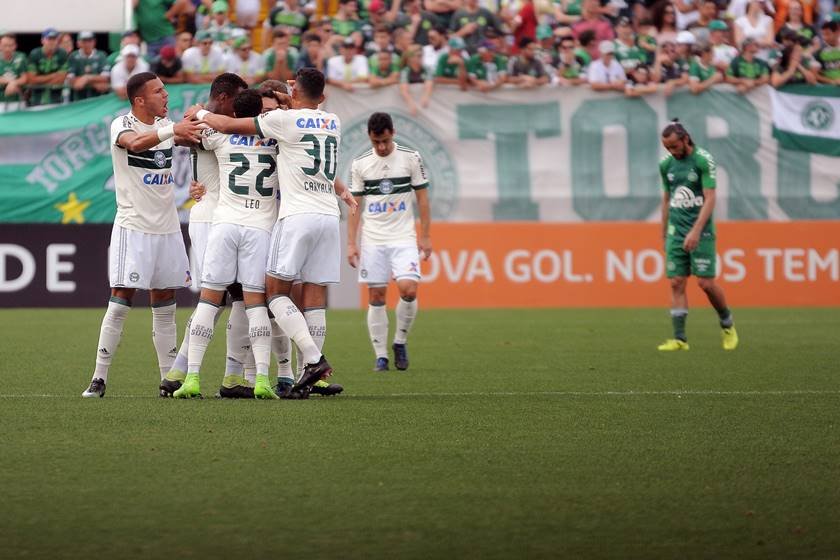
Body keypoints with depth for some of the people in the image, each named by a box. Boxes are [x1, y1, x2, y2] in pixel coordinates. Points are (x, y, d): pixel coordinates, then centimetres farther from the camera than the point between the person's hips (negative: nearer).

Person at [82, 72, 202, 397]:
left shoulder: (164, 124, 11)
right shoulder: (121, 125, -10)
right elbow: (135, 142, -31)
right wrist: (171, 131, -45)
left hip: (167, 227, 6)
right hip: (133, 226, -6)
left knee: (165, 307, 8)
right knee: (120, 301, -9)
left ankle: (169, 378, 12)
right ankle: (99, 378, -4)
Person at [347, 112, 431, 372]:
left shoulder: (411, 158, 1)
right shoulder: (360, 164, 4)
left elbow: (422, 198, 5)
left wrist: (425, 236, 0)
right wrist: (351, 243, 2)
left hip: (403, 237, -1)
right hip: (372, 240, 1)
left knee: (408, 290, -17)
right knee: (376, 297, 0)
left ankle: (400, 342, 5)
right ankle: (381, 356, 7)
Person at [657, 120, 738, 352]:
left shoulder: (703, 160, -10)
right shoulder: (666, 164, 8)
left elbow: (710, 199, -14)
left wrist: (696, 231, -22)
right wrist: (664, 235, 18)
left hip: (701, 232, -5)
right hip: (676, 232, 5)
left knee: (706, 283, -8)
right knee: (676, 284, -3)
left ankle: (727, 324, 17)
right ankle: (680, 338, -2)